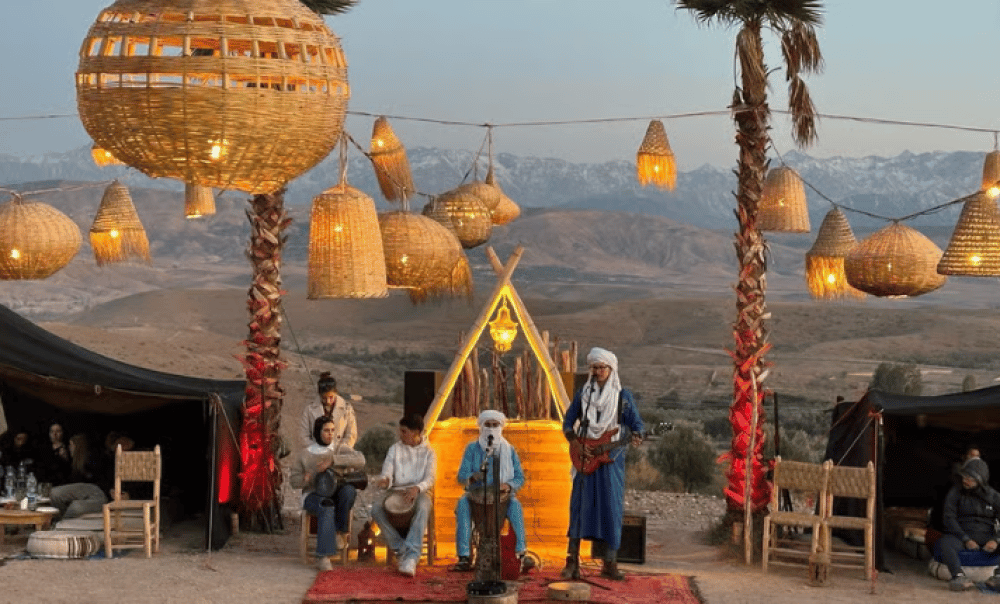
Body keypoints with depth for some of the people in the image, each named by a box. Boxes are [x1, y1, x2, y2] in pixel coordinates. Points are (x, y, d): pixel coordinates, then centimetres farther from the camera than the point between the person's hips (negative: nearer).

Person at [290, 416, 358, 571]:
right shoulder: (306, 454, 8)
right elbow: (294, 481, 8)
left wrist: (333, 461, -21)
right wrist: (306, 479, -17)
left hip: (335, 493, 2)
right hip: (313, 495, -2)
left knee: (349, 490, -34)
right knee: (327, 508, -37)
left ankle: (341, 532, -16)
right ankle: (322, 556, -41)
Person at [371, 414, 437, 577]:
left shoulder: (428, 452, 6)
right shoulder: (395, 449, 12)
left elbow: (430, 479, -7)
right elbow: (387, 472, 1)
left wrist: (417, 488, -30)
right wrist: (384, 480, -25)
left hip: (419, 492, -3)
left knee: (423, 507, -39)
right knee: (376, 508, -28)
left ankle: (411, 556, -45)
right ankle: (401, 549, -24)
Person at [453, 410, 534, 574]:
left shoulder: (509, 450, 8)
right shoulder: (472, 448, 5)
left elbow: (520, 478, 4)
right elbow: (461, 475, -4)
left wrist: (508, 485, -20)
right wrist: (473, 477, -29)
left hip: (501, 495, 0)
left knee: (515, 505, -33)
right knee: (462, 504, -32)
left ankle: (521, 552, -37)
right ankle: (465, 556, -36)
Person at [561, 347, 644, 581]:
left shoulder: (623, 395, 2)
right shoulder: (583, 394, 7)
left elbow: (636, 423, 1)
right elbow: (567, 423, 10)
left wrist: (636, 437, -22)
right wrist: (577, 444, -7)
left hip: (611, 457, -1)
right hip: (585, 457, 1)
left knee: (612, 508, -2)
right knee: (580, 505, -1)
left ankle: (610, 563, 5)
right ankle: (572, 562, 3)